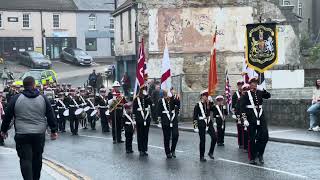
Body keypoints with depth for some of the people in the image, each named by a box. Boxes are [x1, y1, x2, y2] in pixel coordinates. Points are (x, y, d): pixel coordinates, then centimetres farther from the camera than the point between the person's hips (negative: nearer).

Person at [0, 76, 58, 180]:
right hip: (39, 134, 2)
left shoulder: (16, 99, -2)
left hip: (22, 135, -2)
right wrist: (53, 130, 12)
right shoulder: (43, 98, 2)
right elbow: (51, 116, 4)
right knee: (37, 158, 16)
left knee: (25, 159, -2)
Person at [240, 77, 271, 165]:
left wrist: (263, 89, -13)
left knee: (265, 136, -4)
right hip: (251, 119, -4)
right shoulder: (246, 94, -3)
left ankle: (260, 154, 14)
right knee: (252, 139, 3)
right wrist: (245, 119, -13)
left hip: (261, 118, 4)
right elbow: (242, 107, -7)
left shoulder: (259, 92, 11)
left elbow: (268, 96, 1)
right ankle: (252, 158, 14)